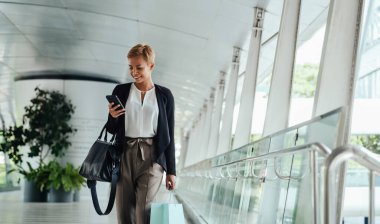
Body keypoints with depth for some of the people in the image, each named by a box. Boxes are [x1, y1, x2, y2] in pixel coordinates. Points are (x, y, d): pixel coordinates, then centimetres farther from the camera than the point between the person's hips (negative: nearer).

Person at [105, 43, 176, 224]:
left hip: (151, 156, -2)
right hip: (125, 155, 2)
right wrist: (113, 117, -10)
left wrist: (171, 171, 3)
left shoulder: (164, 95, 5)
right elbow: (112, 130, 13)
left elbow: (169, 135, 7)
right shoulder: (120, 91, 8)